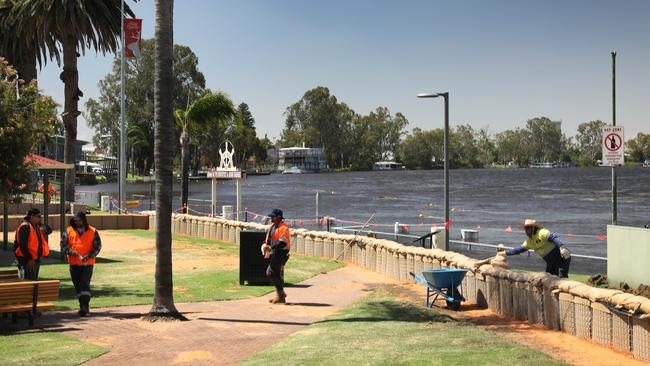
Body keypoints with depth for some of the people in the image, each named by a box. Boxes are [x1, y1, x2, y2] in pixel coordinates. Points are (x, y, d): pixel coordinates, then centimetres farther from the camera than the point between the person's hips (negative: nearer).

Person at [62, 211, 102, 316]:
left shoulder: (93, 232, -1)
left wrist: (88, 256, -18)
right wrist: (71, 251, -19)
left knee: (85, 285, -12)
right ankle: (83, 307, 21)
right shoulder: (69, 231, 5)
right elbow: (63, 245, 0)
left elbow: (97, 247, -4)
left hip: (87, 264, -3)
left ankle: (85, 307, -12)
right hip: (74, 263, 3)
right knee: (77, 285, 9)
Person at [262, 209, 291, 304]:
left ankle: (281, 292, -5)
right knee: (277, 275, 12)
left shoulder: (283, 228, -15)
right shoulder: (272, 227, 15)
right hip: (274, 253, 10)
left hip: (281, 253, -10)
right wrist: (265, 246, -5)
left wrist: (270, 248, -26)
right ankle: (280, 297, 18)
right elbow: (268, 240, 16)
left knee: (270, 272, -14)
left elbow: (282, 243, -24)